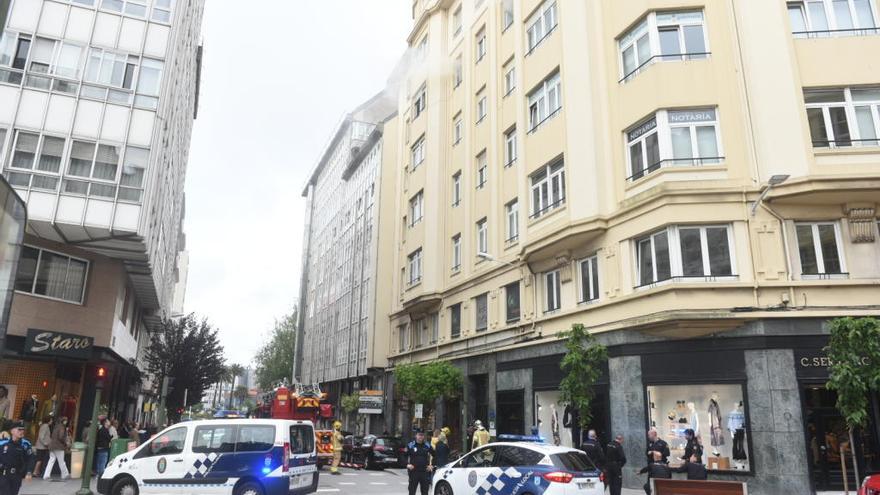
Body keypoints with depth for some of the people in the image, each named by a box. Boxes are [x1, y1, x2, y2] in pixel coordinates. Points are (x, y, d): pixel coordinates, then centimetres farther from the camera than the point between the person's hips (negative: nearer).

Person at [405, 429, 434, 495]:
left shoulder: (427, 446, 6)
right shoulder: (410, 445, 0)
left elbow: (434, 455, 13)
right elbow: (405, 456, 6)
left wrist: (431, 465, 4)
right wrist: (407, 464, -8)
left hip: (425, 472, 2)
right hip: (413, 471, -2)